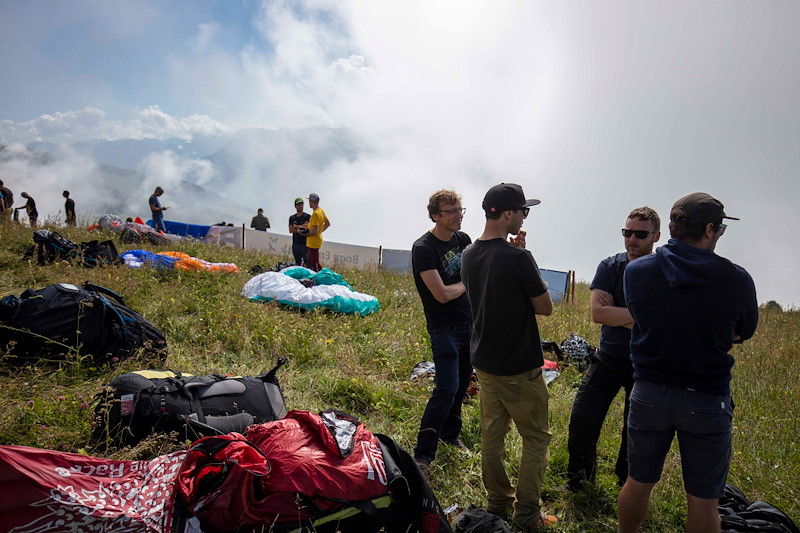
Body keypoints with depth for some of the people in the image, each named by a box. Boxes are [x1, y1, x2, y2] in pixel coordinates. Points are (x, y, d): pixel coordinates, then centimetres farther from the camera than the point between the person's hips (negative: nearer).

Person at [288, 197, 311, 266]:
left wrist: (296, 226, -4)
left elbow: (307, 226, -14)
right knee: (297, 263, 11)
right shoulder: (292, 218, 13)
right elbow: (290, 230, 2)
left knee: (307, 262, -9)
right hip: (295, 244, 5)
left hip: (304, 244, -5)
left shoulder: (307, 216, 1)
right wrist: (298, 230, -14)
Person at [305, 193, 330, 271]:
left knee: (313, 265, -4)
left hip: (313, 243, -10)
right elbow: (328, 224, 19)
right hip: (318, 240, 10)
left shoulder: (315, 213, -22)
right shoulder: (321, 211, 7)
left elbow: (314, 232, -25)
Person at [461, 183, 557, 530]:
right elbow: (545, 307, -12)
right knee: (536, 439, 10)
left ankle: (497, 504, 29)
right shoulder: (517, 258, -23)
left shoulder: (468, 255, 1)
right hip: (519, 369, -7)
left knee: (492, 434, 16)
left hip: (484, 361, 7)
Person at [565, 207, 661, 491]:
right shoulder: (609, 267, -5)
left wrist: (618, 314, -20)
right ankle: (577, 478, 24)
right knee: (582, 423, -3)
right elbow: (598, 313, -17)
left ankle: (626, 482, 40)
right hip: (608, 359, 1)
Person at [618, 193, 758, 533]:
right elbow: (743, 333, 3)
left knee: (638, 482, 19)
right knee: (703, 500, 14)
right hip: (708, 399, -2)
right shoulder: (737, 280, -13)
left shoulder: (636, 271, -10)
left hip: (649, 392, 2)